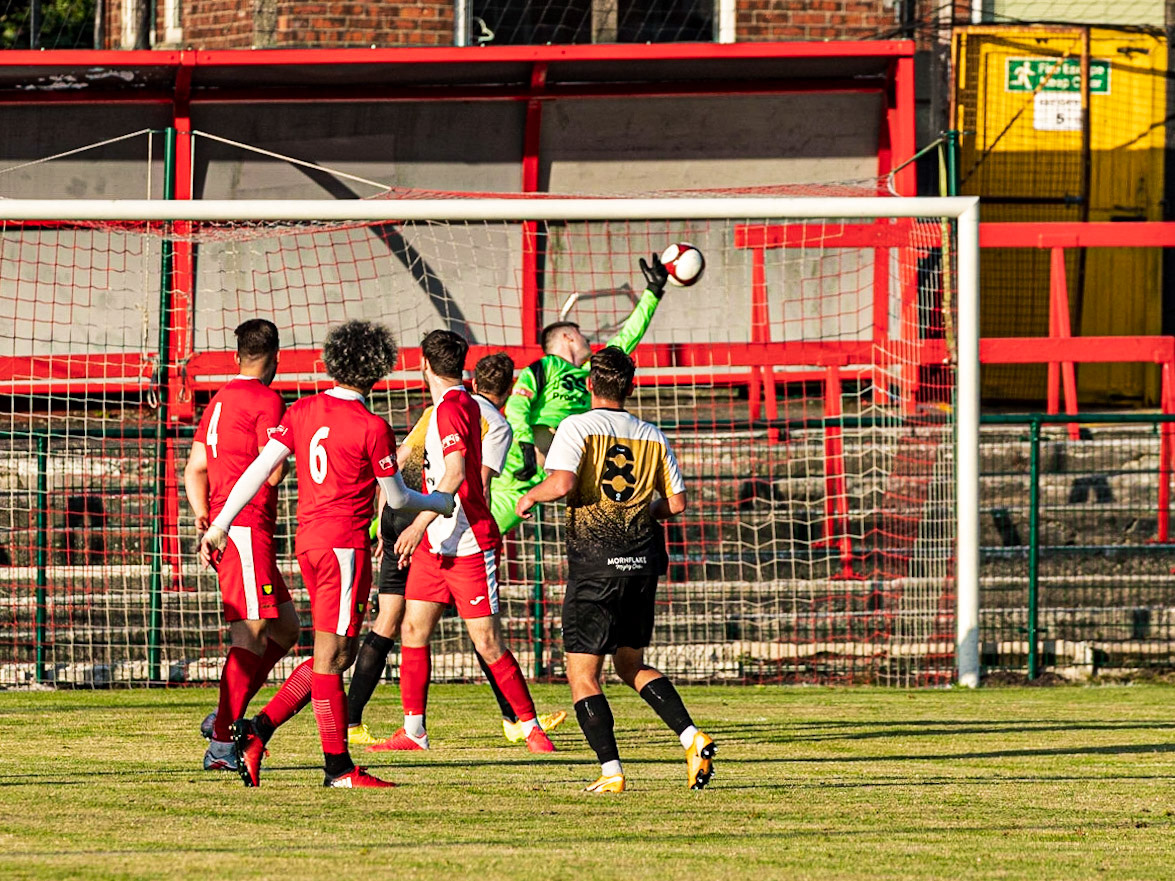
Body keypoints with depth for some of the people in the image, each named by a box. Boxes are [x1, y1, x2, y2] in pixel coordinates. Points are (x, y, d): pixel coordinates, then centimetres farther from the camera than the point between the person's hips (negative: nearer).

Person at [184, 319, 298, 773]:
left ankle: (225, 716, 9)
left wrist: (203, 516, 11)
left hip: (224, 526, 9)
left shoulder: (220, 401, 19)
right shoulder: (267, 401, -9)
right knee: (253, 633, -12)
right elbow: (273, 473, -15)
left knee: (286, 628, 13)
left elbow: (194, 470, 20)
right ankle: (222, 743, -17)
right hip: (247, 526, -9)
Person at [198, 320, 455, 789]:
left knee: (335, 654, 14)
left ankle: (257, 731, 6)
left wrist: (220, 523, 7)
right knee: (331, 655, -4)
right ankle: (338, 767, 0)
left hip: (308, 539, 7)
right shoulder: (373, 428, -11)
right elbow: (397, 498, -1)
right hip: (343, 543, -7)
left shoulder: (302, 411, 6)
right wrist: (440, 503, 18)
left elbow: (259, 469, 4)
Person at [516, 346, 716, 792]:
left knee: (582, 674, 3)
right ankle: (692, 737, 2)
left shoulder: (577, 427, -6)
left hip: (594, 563, -5)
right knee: (630, 664, 20)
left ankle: (612, 771, -7)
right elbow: (676, 502, 10)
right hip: (642, 559, 5)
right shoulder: (652, 437, 8)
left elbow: (562, 483, -21)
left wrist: (530, 496, -1)